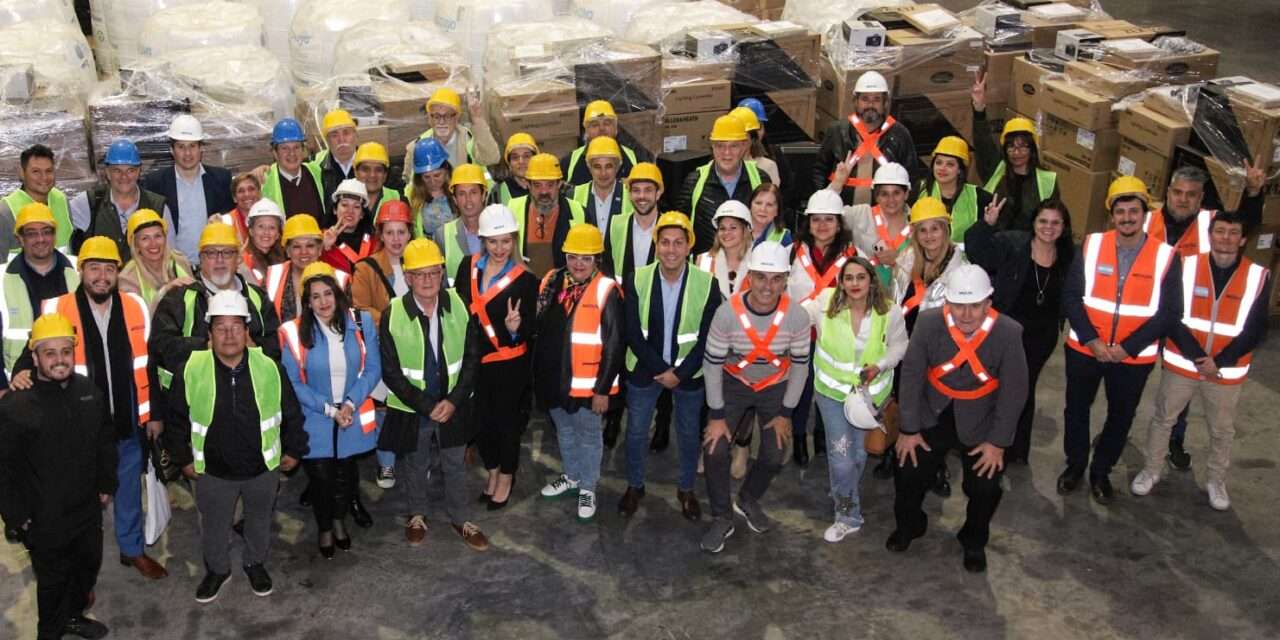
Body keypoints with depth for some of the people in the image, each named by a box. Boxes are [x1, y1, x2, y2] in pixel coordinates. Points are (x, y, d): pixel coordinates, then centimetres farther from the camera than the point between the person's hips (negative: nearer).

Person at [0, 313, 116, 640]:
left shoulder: (90, 392, -2)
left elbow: (105, 441, 11)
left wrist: (106, 484, 11)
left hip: (88, 509, 6)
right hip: (45, 519, -6)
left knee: (89, 565, 23)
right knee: (53, 579, 9)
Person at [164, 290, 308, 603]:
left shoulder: (270, 368, -15)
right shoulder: (191, 370, -16)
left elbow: (292, 413, -1)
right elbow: (177, 418, -2)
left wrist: (294, 450, 5)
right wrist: (183, 458, 3)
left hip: (262, 468, 0)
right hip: (212, 471, 0)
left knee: (260, 521, 23)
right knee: (214, 526, 20)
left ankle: (255, 563, 49)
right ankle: (217, 569, 46)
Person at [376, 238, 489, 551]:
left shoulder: (459, 306, -10)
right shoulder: (392, 315, -17)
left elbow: (472, 358, -5)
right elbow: (391, 373, -14)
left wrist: (454, 400, -14)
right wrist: (426, 406, -18)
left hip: (453, 406, 1)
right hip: (410, 409, -1)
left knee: (456, 466, 17)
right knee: (414, 466, 19)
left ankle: (461, 519, 36)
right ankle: (417, 515, 43)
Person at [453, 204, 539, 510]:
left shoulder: (525, 280, -10)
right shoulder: (469, 267, -2)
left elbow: (527, 334, -10)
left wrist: (515, 328, -31)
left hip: (509, 365, -3)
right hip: (473, 360, 3)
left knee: (507, 422, 10)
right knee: (481, 420, 15)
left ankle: (506, 479, 31)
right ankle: (492, 473, 38)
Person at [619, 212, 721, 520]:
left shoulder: (707, 284, -15)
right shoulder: (637, 280, -12)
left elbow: (707, 338, -12)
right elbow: (633, 333, -12)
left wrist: (680, 373, -17)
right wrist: (660, 369, -17)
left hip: (688, 373, -1)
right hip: (644, 370, 1)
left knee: (688, 434, 15)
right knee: (635, 432, 14)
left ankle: (686, 490, 37)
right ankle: (635, 486, 36)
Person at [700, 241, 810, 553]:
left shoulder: (797, 316, -24)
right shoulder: (728, 313, -28)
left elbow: (800, 365, -9)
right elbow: (712, 364, -17)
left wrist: (786, 413, -5)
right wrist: (717, 415, -14)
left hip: (776, 387, 1)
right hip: (733, 384, -1)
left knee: (774, 456, 3)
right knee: (715, 449, -12)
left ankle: (748, 500, 35)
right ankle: (722, 518, 10)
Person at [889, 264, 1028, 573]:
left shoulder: (1008, 332, -25)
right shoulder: (929, 322, -22)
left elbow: (1014, 390, -14)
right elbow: (911, 375, -12)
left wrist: (997, 441, -11)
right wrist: (909, 429, -8)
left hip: (980, 422, -1)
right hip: (933, 415, 1)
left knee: (986, 488, -1)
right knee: (908, 475, 3)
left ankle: (974, 541, 30)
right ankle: (908, 526, 36)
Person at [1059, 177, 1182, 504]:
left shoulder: (1166, 257, -10)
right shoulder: (1091, 245, -7)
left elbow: (1168, 313, -10)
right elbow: (1071, 295, -8)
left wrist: (1127, 347, -17)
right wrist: (1092, 340, -17)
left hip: (1134, 358, 0)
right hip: (1084, 349, 1)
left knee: (1121, 416, 15)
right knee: (1076, 409, 15)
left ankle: (1101, 471, 35)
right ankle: (1075, 464, 37)